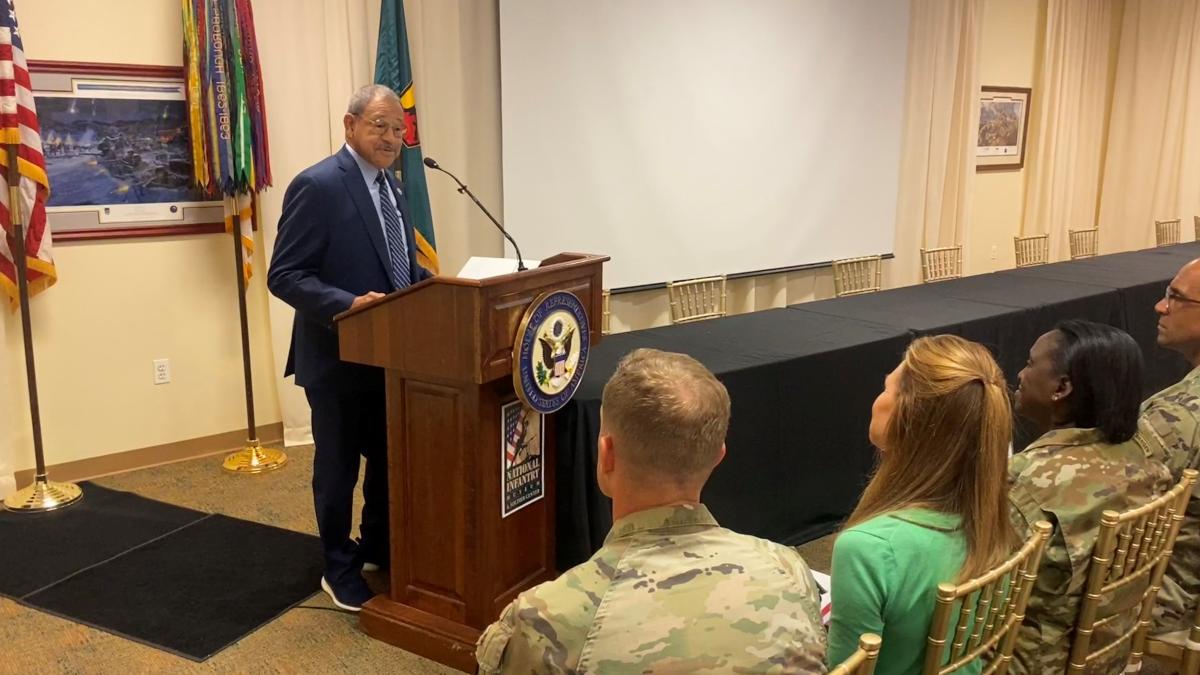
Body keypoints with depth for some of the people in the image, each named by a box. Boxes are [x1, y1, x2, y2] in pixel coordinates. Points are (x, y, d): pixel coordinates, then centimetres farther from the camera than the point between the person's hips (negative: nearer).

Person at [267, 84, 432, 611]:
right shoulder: (317, 185, -16)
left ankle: (380, 549, 39)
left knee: (392, 457, 19)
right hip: (338, 356, -8)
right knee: (339, 466, 9)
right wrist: (348, 305, -32)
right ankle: (340, 570, 27)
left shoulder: (390, 186, 10)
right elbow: (284, 276, -19)